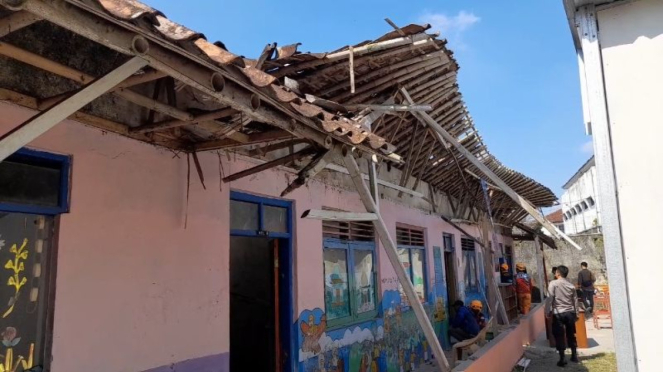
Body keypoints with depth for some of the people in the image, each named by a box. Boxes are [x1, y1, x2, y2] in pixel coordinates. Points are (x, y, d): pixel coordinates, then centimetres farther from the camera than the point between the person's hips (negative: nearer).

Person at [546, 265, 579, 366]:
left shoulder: (553, 284, -8)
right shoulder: (571, 285, 6)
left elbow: (550, 299, -12)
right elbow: (575, 300, 10)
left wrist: (548, 312, -5)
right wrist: (576, 314, 18)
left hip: (558, 313, -4)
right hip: (570, 313, 5)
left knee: (559, 336, 2)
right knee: (571, 335, 17)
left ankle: (562, 359, 2)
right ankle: (574, 356, 26)